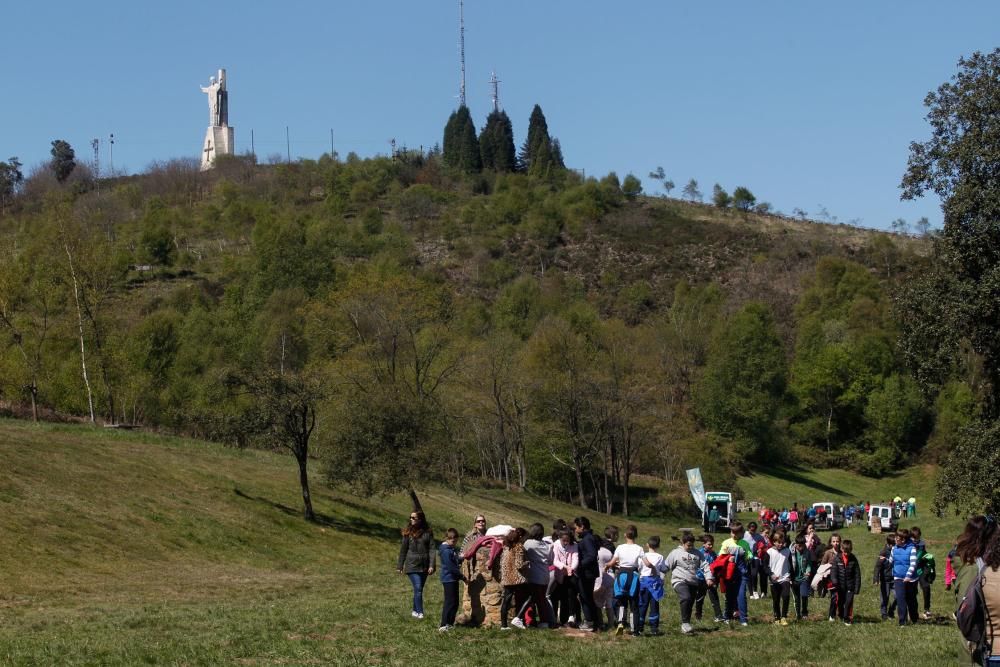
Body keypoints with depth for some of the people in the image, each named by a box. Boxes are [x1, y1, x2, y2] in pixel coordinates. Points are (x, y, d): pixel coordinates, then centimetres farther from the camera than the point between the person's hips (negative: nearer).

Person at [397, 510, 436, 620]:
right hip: (412, 565, -2)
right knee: (418, 589, -13)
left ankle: (415, 611, 23)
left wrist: (432, 565, -9)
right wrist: (399, 566, 8)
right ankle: (420, 613, -14)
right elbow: (403, 549, 6)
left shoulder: (427, 532, 1)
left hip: (424, 566, 2)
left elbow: (431, 549, 0)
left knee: (419, 589, 10)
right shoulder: (408, 532, 1)